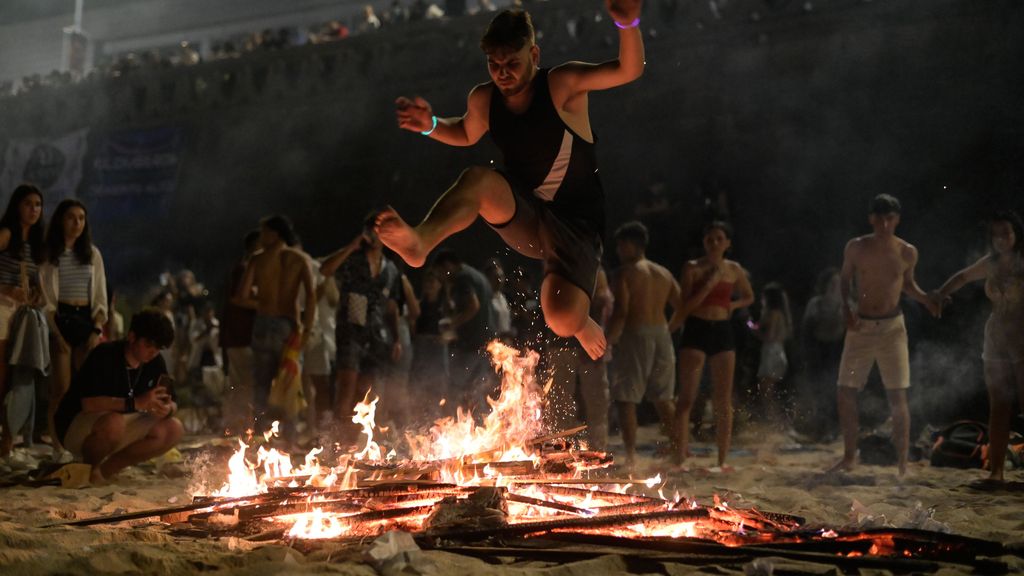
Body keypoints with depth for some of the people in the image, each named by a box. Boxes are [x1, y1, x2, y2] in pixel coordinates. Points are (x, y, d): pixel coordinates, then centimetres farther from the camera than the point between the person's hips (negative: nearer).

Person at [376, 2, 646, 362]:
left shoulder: (561, 85, -14)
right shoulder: (483, 99, -1)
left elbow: (630, 70, -25)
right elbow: (466, 134, 23)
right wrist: (431, 127, 2)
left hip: (575, 224, -3)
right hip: (526, 220, 3)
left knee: (562, 322, -25)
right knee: (479, 180, -29)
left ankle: (582, 322, 13)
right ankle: (419, 242, -52)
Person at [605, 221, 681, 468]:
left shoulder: (624, 273, -7)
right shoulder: (664, 273, 13)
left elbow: (620, 313, -17)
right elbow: (681, 308, 11)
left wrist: (607, 341, -14)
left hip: (634, 335, -6)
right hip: (661, 335, 6)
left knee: (626, 399, -1)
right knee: (663, 398, 17)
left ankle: (631, 454, -7)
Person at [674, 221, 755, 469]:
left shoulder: (734, 270, 9)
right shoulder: (692, 268, -2)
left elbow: (749, 297, 25)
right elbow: (684, 306, -8)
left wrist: (734, 305, 5)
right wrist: (708, 285, -17)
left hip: (723, 332, 4)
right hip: (696, 331, -4)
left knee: (723, 401, 4)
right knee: (687, 397, -8)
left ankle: (722, 460, 10)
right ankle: (680, 458, -8)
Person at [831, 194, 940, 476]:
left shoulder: (907, 252, -2)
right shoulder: (856, 248, -3)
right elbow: (845, 280, 10)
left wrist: (926, 299, -4)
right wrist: (847, 307, -7)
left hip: (892, 328, -1)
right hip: (860, 327, 1)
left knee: (897, 397, -6)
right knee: (845, 394, 1)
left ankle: (902, 462, 3)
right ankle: (849, 457, 16)